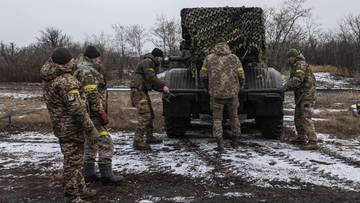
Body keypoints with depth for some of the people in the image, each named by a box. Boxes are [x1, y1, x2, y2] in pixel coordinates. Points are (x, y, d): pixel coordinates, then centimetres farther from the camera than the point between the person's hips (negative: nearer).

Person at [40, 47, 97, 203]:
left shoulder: (50, 79, 7)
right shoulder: (66, 81, -23)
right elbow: (77, 108, -26)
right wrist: (90, 128, -20)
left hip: (61, 126, 10)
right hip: (71, 127, -10)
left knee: (74, 160, 21)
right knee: (73, 162, 1)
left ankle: (80, 189, 35)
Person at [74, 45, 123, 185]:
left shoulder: (81, 71, 20)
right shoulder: (88, 72, -15)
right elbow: (92, 95, -23)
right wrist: (102, 114, -19)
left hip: (88, 114, 11)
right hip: (92, 114, -11)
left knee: (90, 143, 16)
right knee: (104, 142, -7)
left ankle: (89, 173, 23)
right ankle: (106, 175, -4)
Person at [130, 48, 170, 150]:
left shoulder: (152, 65, 22)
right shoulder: (147, 62, -10)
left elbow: (152, 83, 21)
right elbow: (151, 77, -23)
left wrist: (162, 89, 8)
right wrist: (163, 86, -19)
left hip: (143, 91, 11)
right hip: (138, 91, -11)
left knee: (150, 115, 16)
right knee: (144, 116, -16)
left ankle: (149, 137, 27)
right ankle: (138, 141, -16)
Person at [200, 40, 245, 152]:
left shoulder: (209, 58, 4)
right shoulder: (234, 58, 4)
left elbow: (203, 76, 2)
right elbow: (241, 77, 2)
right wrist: (238, 87, 21)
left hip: (216, 93, -1)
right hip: (232, 92, 1)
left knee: (217, 118, 10)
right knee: (234, 116, 20)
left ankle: (220, 143, -2)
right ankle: (234, 140, 30)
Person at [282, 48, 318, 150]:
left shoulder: (301, 64, -11)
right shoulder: (295, 66, 21)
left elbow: (298, 79, -24)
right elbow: (293, 80, 20)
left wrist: (286, 85, -18)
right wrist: (287, 87, 3)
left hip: (307, 95, -11)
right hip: (301, 95, 11)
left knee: (306, 117, -16)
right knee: (298, 117, 16)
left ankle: (312, 141, -18)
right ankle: (301, 138, 27)